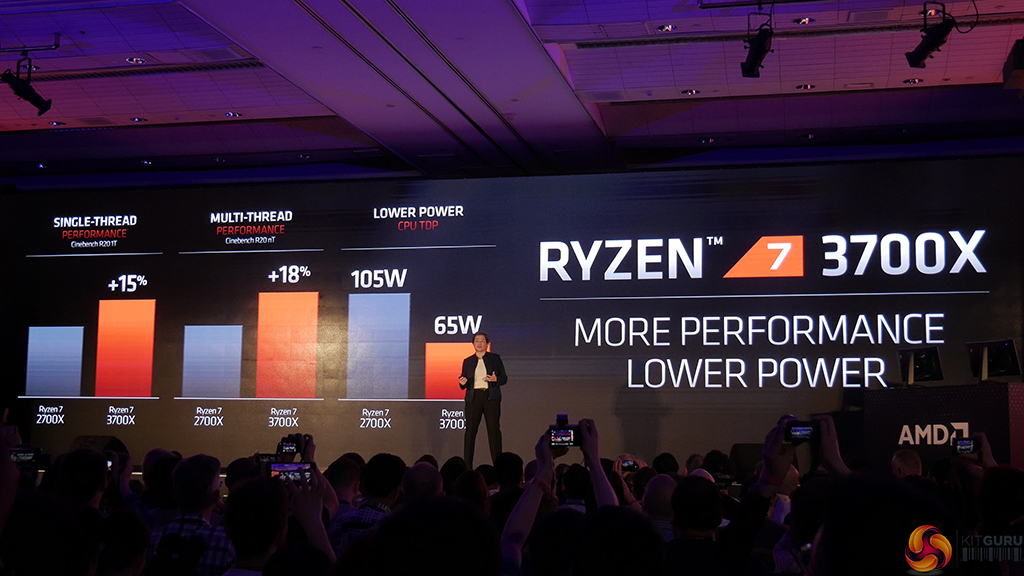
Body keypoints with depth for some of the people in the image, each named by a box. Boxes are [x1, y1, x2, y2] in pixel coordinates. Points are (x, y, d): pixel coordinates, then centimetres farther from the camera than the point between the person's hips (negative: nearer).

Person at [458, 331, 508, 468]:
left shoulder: (495, 358, 11)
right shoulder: (467, 361, 15)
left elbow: (504, 378, 9)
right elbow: (464, 384, 17)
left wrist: (495, 379, -12)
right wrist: (462, 383, -6)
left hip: (491, 398, -1)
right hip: (473, 398, 1)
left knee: (494, 430, -4)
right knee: (470, 431, -4)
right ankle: (467, 467, -1)